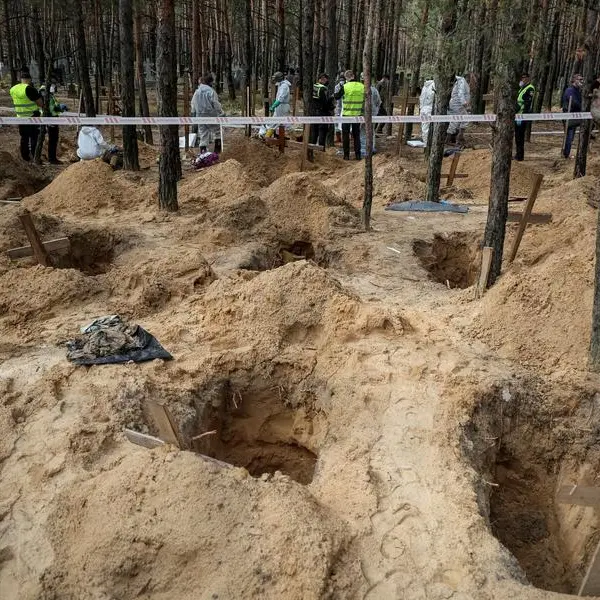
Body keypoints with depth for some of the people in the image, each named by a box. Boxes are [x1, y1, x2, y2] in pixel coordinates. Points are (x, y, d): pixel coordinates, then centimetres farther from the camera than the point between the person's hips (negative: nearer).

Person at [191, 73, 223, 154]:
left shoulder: (197, 91, 8)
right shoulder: (210, 91, -13)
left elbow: (193, 105, 15)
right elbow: (216, 104, -14)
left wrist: (194, 114, 25)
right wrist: (221, 113, -4)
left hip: (200, 116, 5)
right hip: (211, 115, -5)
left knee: (203, 133, 10)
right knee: (217, 131, 13)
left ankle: (203, 151, 5)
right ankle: (217, 150, 13)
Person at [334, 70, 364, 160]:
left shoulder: (345, 87, -10)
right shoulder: (362, 86, -1)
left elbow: (337, 97, 2)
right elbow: (365, 100, 5)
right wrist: (363, 113, 15)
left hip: (347, 114, -3)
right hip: (358, 114, 3)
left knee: (345, 135, 7)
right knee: (356, 135, 13)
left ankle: (346, 155, 6)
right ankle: (358, 155, 11)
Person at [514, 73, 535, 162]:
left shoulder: (530, 89, -11)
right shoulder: (522, 88, 18)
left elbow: (528, 104, -19)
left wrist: (522, 116, -24)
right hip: (518, 115, 9)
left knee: (520, 137, -6)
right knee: (517, 136, 15)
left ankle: (520, 156, -1)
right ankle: (518, 154, 23)